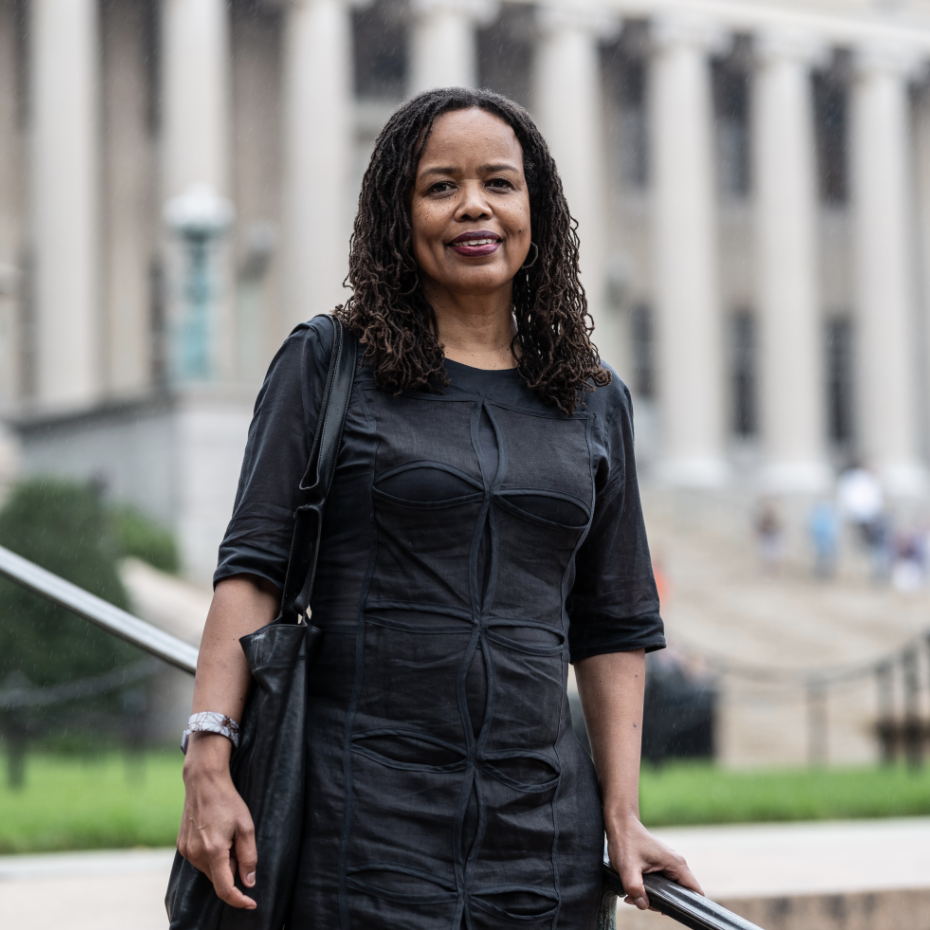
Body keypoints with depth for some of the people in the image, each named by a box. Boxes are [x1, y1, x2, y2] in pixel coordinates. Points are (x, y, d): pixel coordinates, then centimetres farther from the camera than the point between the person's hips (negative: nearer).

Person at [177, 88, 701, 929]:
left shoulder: (595, 403, 12)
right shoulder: (328, 365, 3)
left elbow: (613, 626, 15)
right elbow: (253, 567, -3)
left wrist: (622, 813, 6)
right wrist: (210, 764, -14)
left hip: (542, 827, 3)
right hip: (362, 819, -3)